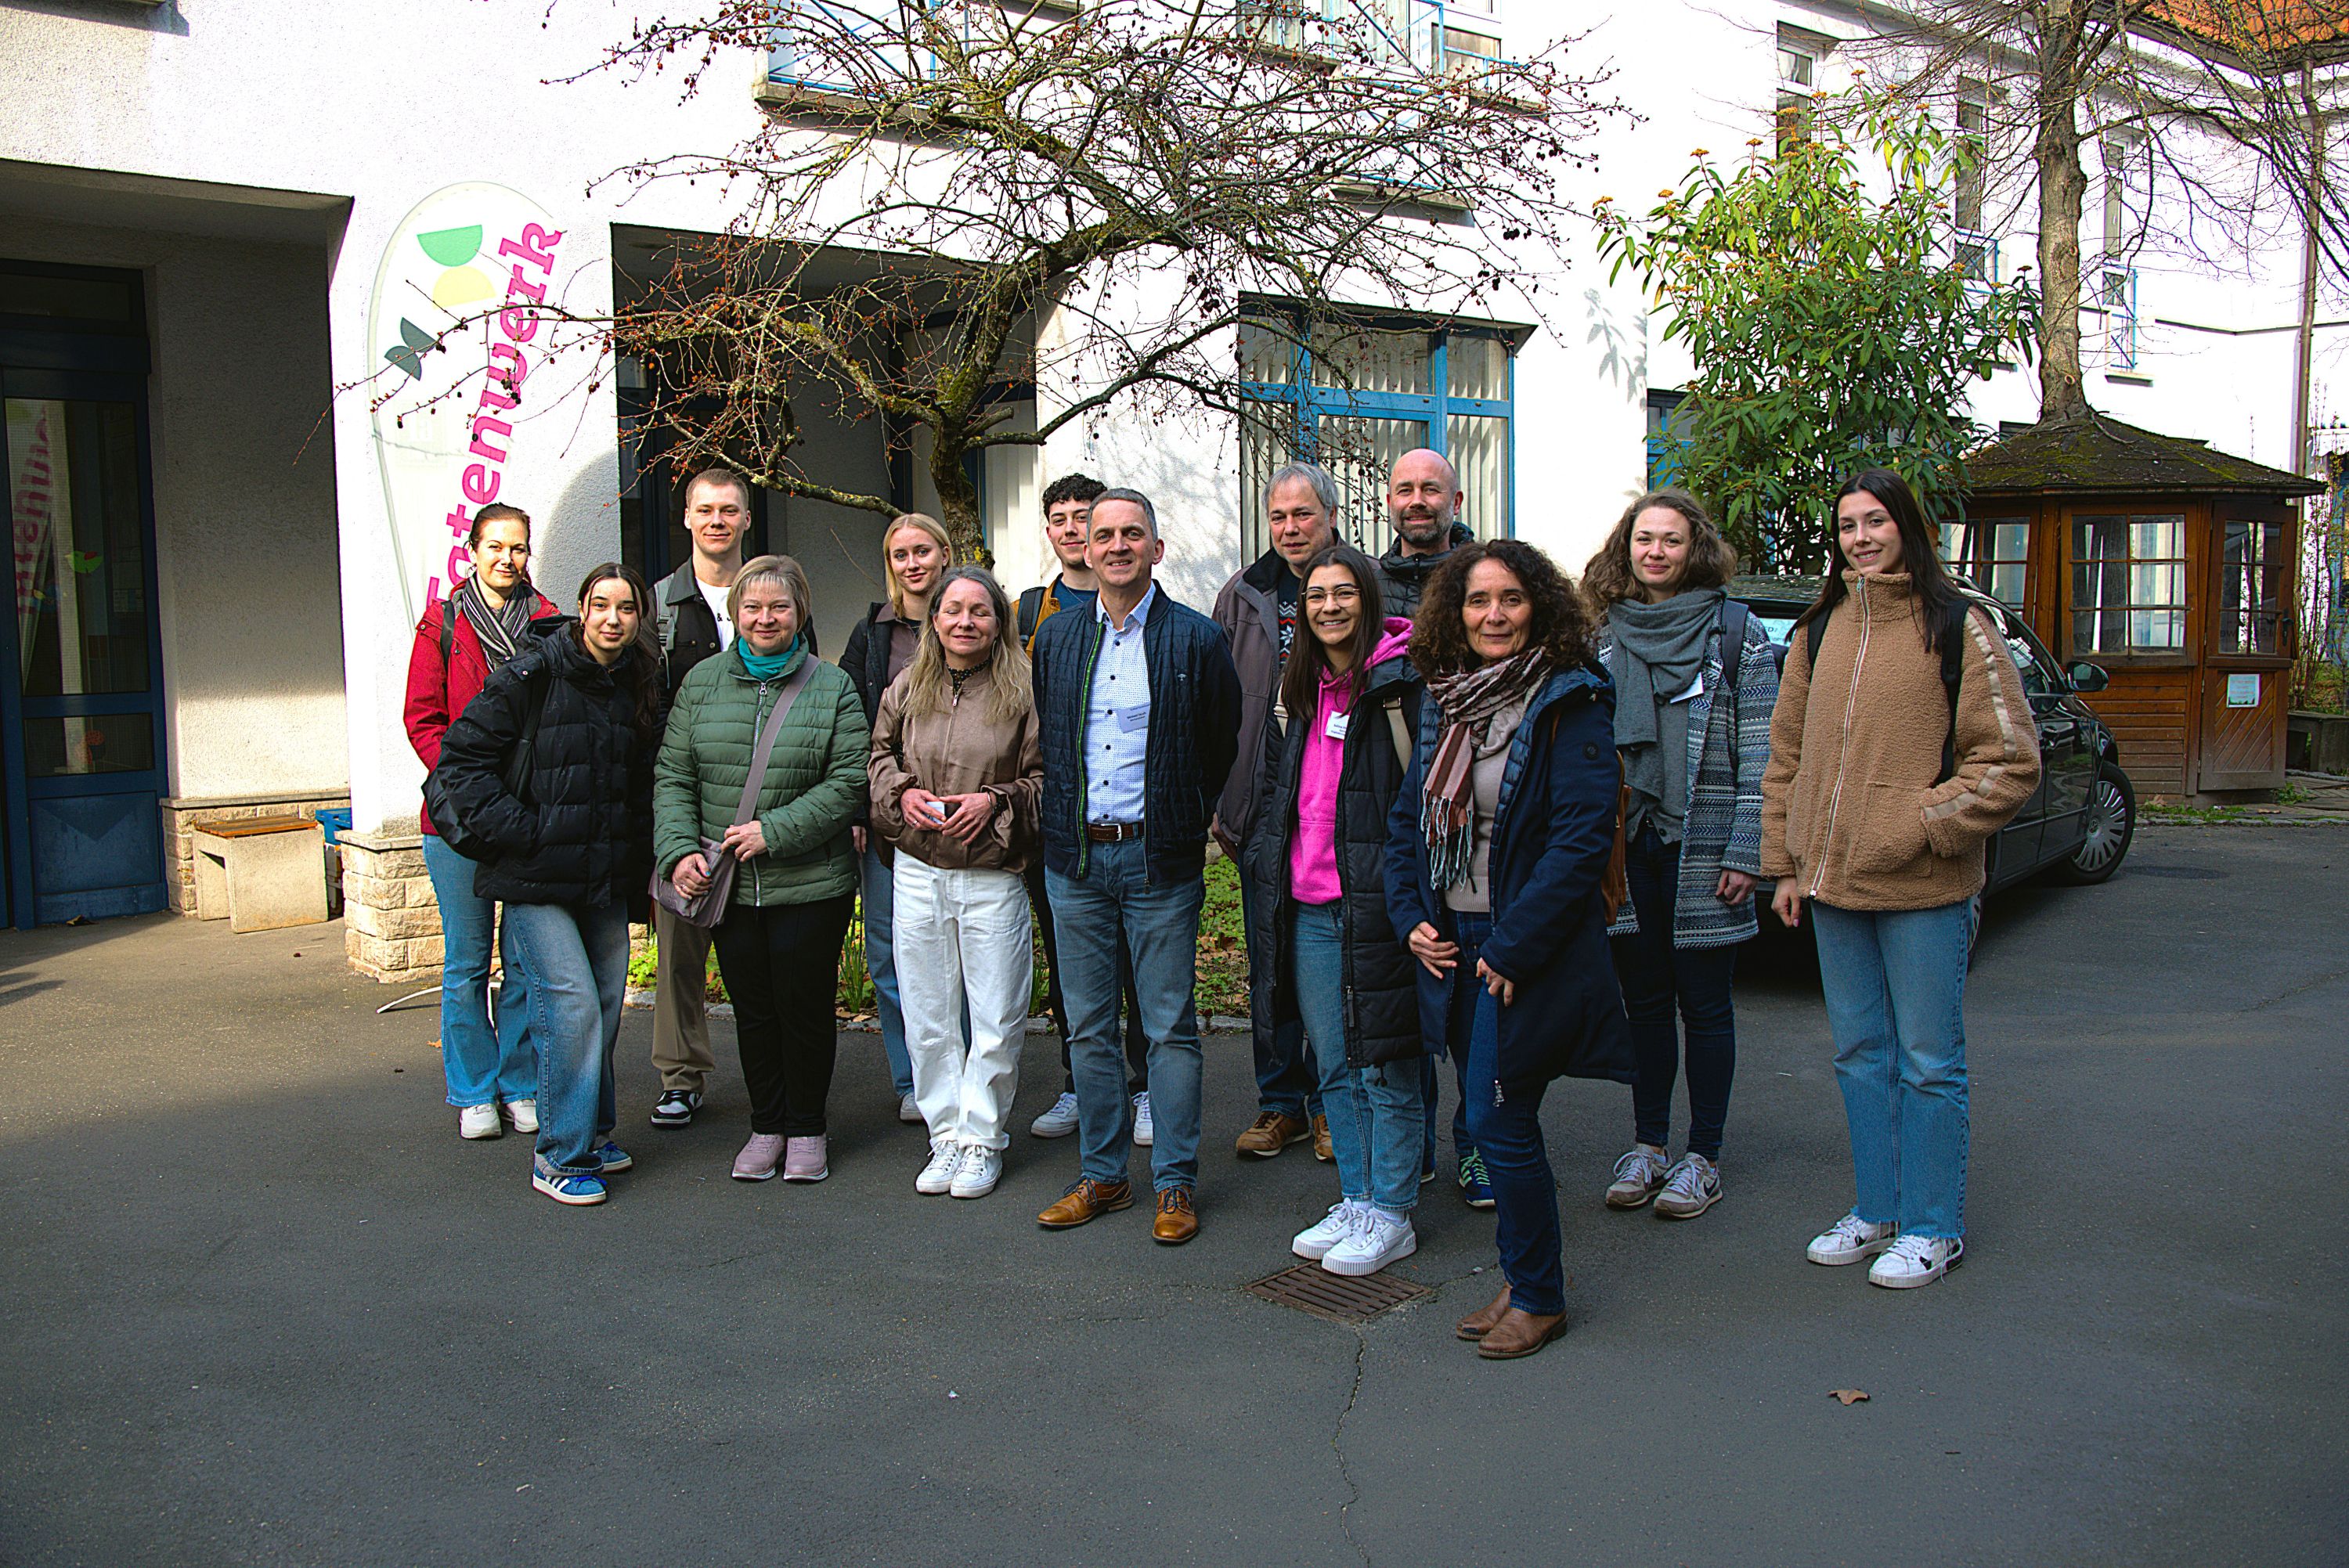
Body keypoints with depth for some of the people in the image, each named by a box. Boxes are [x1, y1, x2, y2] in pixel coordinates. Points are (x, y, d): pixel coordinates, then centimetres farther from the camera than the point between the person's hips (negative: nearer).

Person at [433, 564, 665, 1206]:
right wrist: (518, 829, -14)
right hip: (538, 878, -6)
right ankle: (560, 1157, 1)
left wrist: (640, 859, 10)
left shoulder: (643, 688, 8)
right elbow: (462, 756, -9)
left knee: (606, 1003, 10)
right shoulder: (530, 675, -10)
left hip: (608, 880, 6)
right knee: (572, 1002, -11)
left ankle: (594, 1132, 27)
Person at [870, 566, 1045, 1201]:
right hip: (918, 872, 3)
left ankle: (982, 1138, 18)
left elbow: (1047, 778, 0)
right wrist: (903, 793, -1)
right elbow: (880, 756, 19)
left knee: (996, 1018, 3)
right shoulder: (906, 688, 7)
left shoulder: (1022, 692, -4)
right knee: (928, 1016, 10)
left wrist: (995, 799, -14)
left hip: (993, 876, -3)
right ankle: (946, 1136, 22)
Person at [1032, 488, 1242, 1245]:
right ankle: (1102, 1175, 21)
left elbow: (1223, 748, 4)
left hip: (1161, 860, -4)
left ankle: (1175, 1183, 12)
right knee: (1089, 1028, 10)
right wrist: (1061, 817, 13)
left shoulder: (1198, 640, -2)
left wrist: (1187, 823, 4)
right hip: (1076, 857, 4)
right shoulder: (1055, 637, 9)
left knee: (1171, 1029, 1)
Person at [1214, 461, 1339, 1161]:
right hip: (1263, 810, 3)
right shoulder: (1242, 596, 9)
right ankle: (1282, 1102, 19)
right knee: (1269, 959, 8)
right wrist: (1219, 804, 6)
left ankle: (1333, 1103, 18)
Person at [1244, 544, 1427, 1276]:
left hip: (1374, 904, -7)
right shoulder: (1296, 692, 14)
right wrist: (1265, 864, 15)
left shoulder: (1401, 683, -7)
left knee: (1386, 1068, 3)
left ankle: (1391, 1214, 14)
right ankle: (1355, 1200, 26)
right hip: (1306, 907, 7)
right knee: (1334, 1065, 14)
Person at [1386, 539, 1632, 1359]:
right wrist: (1412, 918, 2)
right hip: (1451, 947, 6)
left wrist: (1513, 946, -19)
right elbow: (1407, 819, 16)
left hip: (1529, 954, -6)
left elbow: (1583, 836, -18)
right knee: (1492, 1120, 13)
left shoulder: (1570, 703, -11)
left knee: (1499, 1122, -3)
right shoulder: (1443, 704, 10)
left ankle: (1540, 1297, 15)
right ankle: (1523, 1279, 27)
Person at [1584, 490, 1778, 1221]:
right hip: (1625, 848, 3)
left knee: (1705, 1004, 4)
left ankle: (1702, 1158, 14)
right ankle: (1648, 1146, 21)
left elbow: (1760, 753, -4)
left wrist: (1746, 852, -11)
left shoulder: (1738, 634, 0)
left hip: (1703, 851, -3)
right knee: (1644, 1001, 10)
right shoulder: (1605, 638, 10)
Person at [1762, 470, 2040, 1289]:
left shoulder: (1958, 627, -6)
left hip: (1925, 887, -5)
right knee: (1861, 1055, 14)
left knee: (1928, 1062, 4)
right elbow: (1787, 755, 14)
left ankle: (1932, 1227, 17)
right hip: (1832, 884, 5)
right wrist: (1785, 863, 8)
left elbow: (2011, 762, -7)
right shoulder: (1817, 632, 10)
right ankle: (1876, 1210, 27)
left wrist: (1918, 827, -15)